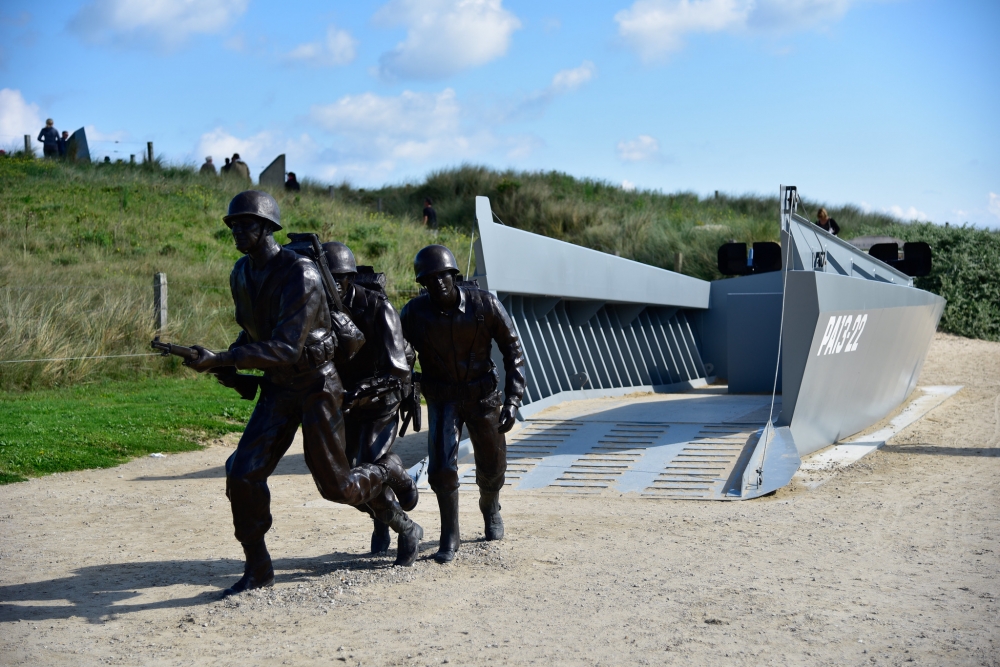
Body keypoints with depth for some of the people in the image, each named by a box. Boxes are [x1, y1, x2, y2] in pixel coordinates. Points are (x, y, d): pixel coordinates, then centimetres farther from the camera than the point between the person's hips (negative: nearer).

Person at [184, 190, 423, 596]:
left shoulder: (300, 275, -23)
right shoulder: (241, 274, 2)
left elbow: (286, 348, -30)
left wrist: (220, 359, -35)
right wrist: (230, 365, 0)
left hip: (316, 385, -6)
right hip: (277, 389, 6)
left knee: (336, 485, -1)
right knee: (243, 474, -7)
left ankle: (389, 472, 32)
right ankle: (257, 569, 7)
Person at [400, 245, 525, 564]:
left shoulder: (485, 304, -19)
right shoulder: (414, 313, -18)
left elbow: (513, 351, -11)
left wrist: (512, 400, -17)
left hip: (484, 395, 1)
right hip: (442, 399, -1)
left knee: (492, 466, 14)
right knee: (441, 467, -17)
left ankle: (490, 508, 48)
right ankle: (450, 538, 0)